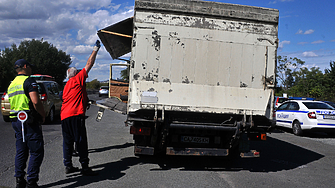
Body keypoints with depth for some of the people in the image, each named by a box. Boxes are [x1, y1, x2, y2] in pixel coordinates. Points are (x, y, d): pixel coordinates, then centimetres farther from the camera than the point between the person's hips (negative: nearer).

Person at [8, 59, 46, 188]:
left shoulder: (12, 84, 19)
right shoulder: (28, 81, -9)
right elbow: (36, 101, -21)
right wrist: (43, 115, -8)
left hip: (15, 120, 9)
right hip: (29, 121, -9)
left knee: (21, 151, 14)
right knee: (36, 152, -4)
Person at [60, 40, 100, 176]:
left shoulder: (67, 85, 25)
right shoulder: (77, 79, 2)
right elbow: (89, 64, 2)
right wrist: (95, 49, 9)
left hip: (64, 116, 9)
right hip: (75, 115, -9)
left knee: (67, 141, 10)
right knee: (81, 141, -7)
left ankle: (68, 166, 13)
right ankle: (85, 167, -6)